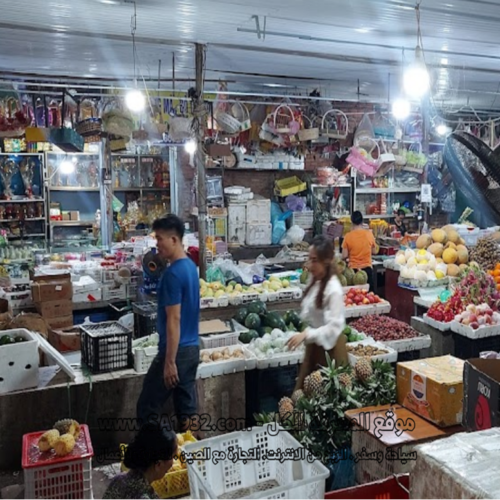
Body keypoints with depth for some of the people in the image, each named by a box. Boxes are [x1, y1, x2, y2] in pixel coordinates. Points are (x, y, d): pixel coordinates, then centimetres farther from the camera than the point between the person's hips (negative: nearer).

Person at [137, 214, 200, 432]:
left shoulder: (172, 274, -19)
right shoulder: (190, 266, 9)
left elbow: (174, 320, -22)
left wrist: (169, 362, -19)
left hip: (176, 351, -9)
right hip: (192, 348, 9)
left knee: (146, 409, 4)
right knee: (187, 408, 14)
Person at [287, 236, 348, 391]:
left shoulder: (333, 289, -22)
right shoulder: (315, 281, 3)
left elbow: (335, 326, -27)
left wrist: (306, 334, -33)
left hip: (328, 347, -8)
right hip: (314, 345, 8)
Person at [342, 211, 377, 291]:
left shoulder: (348, 236, -9)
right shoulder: (369, 234, -3)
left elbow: (344, 256, -8)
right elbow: (374, 251, 8)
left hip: (353, 269, -2)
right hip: (367, 268, 2)